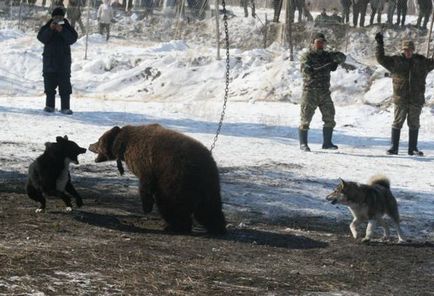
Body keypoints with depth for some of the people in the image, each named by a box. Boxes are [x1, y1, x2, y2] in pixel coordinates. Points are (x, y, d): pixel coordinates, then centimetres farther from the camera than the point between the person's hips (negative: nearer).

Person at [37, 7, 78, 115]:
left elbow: (72, 39, -13)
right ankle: (49, 105, 12)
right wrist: (50, 29, -23)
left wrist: (62, 31, -25)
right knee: (49, 84, 5)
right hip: (49, 60, 1)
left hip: (63, 60, -1)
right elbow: (41, 38, -10)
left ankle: (65, 107, -5)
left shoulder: (68, 28, 2)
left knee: (65, 85, -5)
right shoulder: (46, 28, 5)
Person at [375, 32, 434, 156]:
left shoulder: (421, 62, 9)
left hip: (416, 99, 2)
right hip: (400, 99, -2)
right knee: (397, 123, 1)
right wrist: (380, 44, -8)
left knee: (414, 124, 7)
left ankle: (413, 148, 14)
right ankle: (394, 147, 7)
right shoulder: (395, 61, 2)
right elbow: (381, 58, -1)